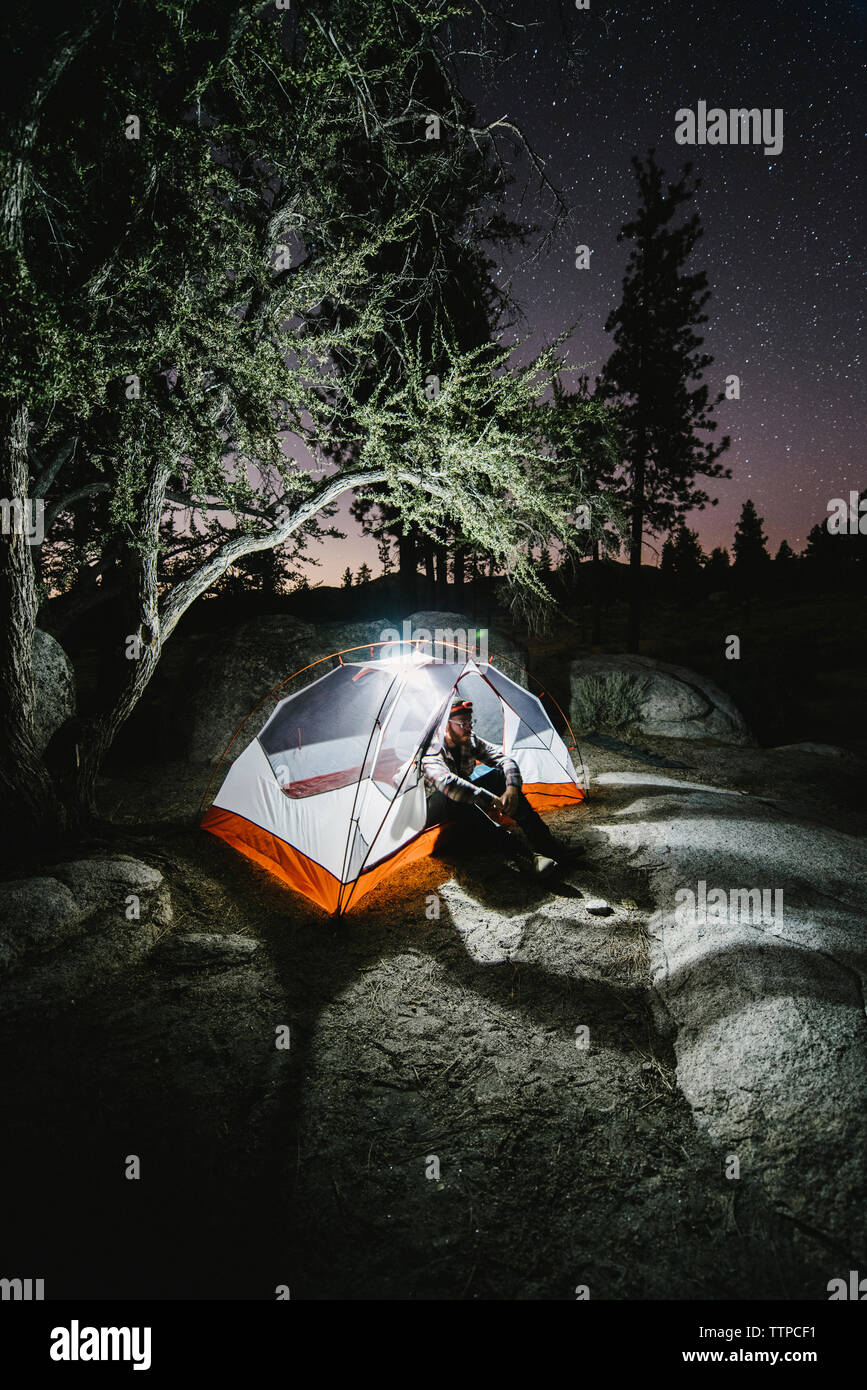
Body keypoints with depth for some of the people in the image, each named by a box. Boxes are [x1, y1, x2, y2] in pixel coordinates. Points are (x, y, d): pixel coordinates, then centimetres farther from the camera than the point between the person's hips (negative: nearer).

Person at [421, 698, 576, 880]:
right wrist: (492, 800, -49)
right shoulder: (432, 751, -29)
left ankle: (544, 843, -23)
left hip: (464, 808, 7)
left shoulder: (471, 740, -6)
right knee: (453, 798, -42)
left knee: (500, 775, -16)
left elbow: (505, 760, -10)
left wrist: (512, 788, -32)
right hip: (436, 810, -7)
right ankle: (519, 853, -50)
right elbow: (447, 783, -48)